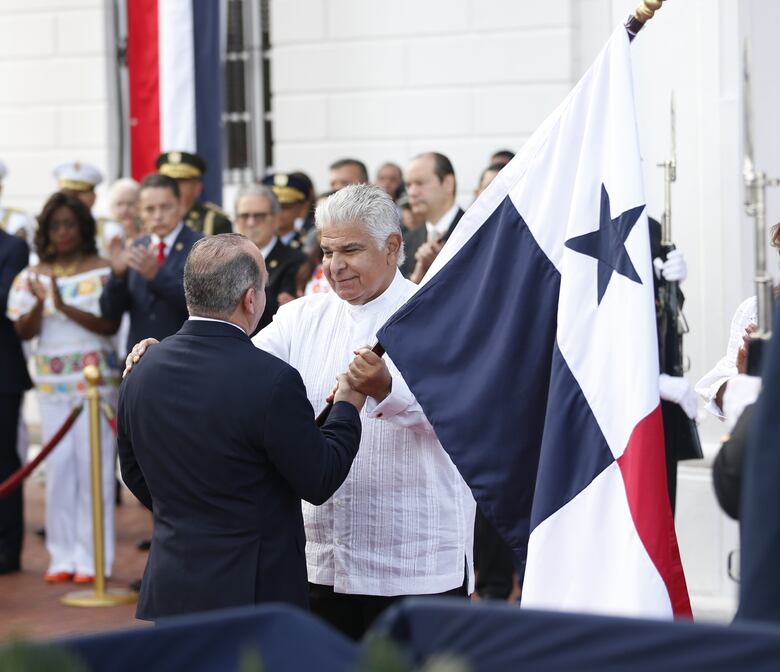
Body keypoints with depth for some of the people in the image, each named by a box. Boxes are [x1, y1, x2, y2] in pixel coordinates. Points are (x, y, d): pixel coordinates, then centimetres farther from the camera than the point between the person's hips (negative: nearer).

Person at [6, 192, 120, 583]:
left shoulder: (103, 272, -2)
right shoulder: (31, 277, 9)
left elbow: (110, 325, -11)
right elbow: (24, 332, 3)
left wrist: (65, 306, -22)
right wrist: (39, 304, -17)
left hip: (95, 378, -3)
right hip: (51, 383, 3)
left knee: (93, 465, -4)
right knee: (58, 466, 2)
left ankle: (93, 557, 1)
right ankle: (63, 555, 9)